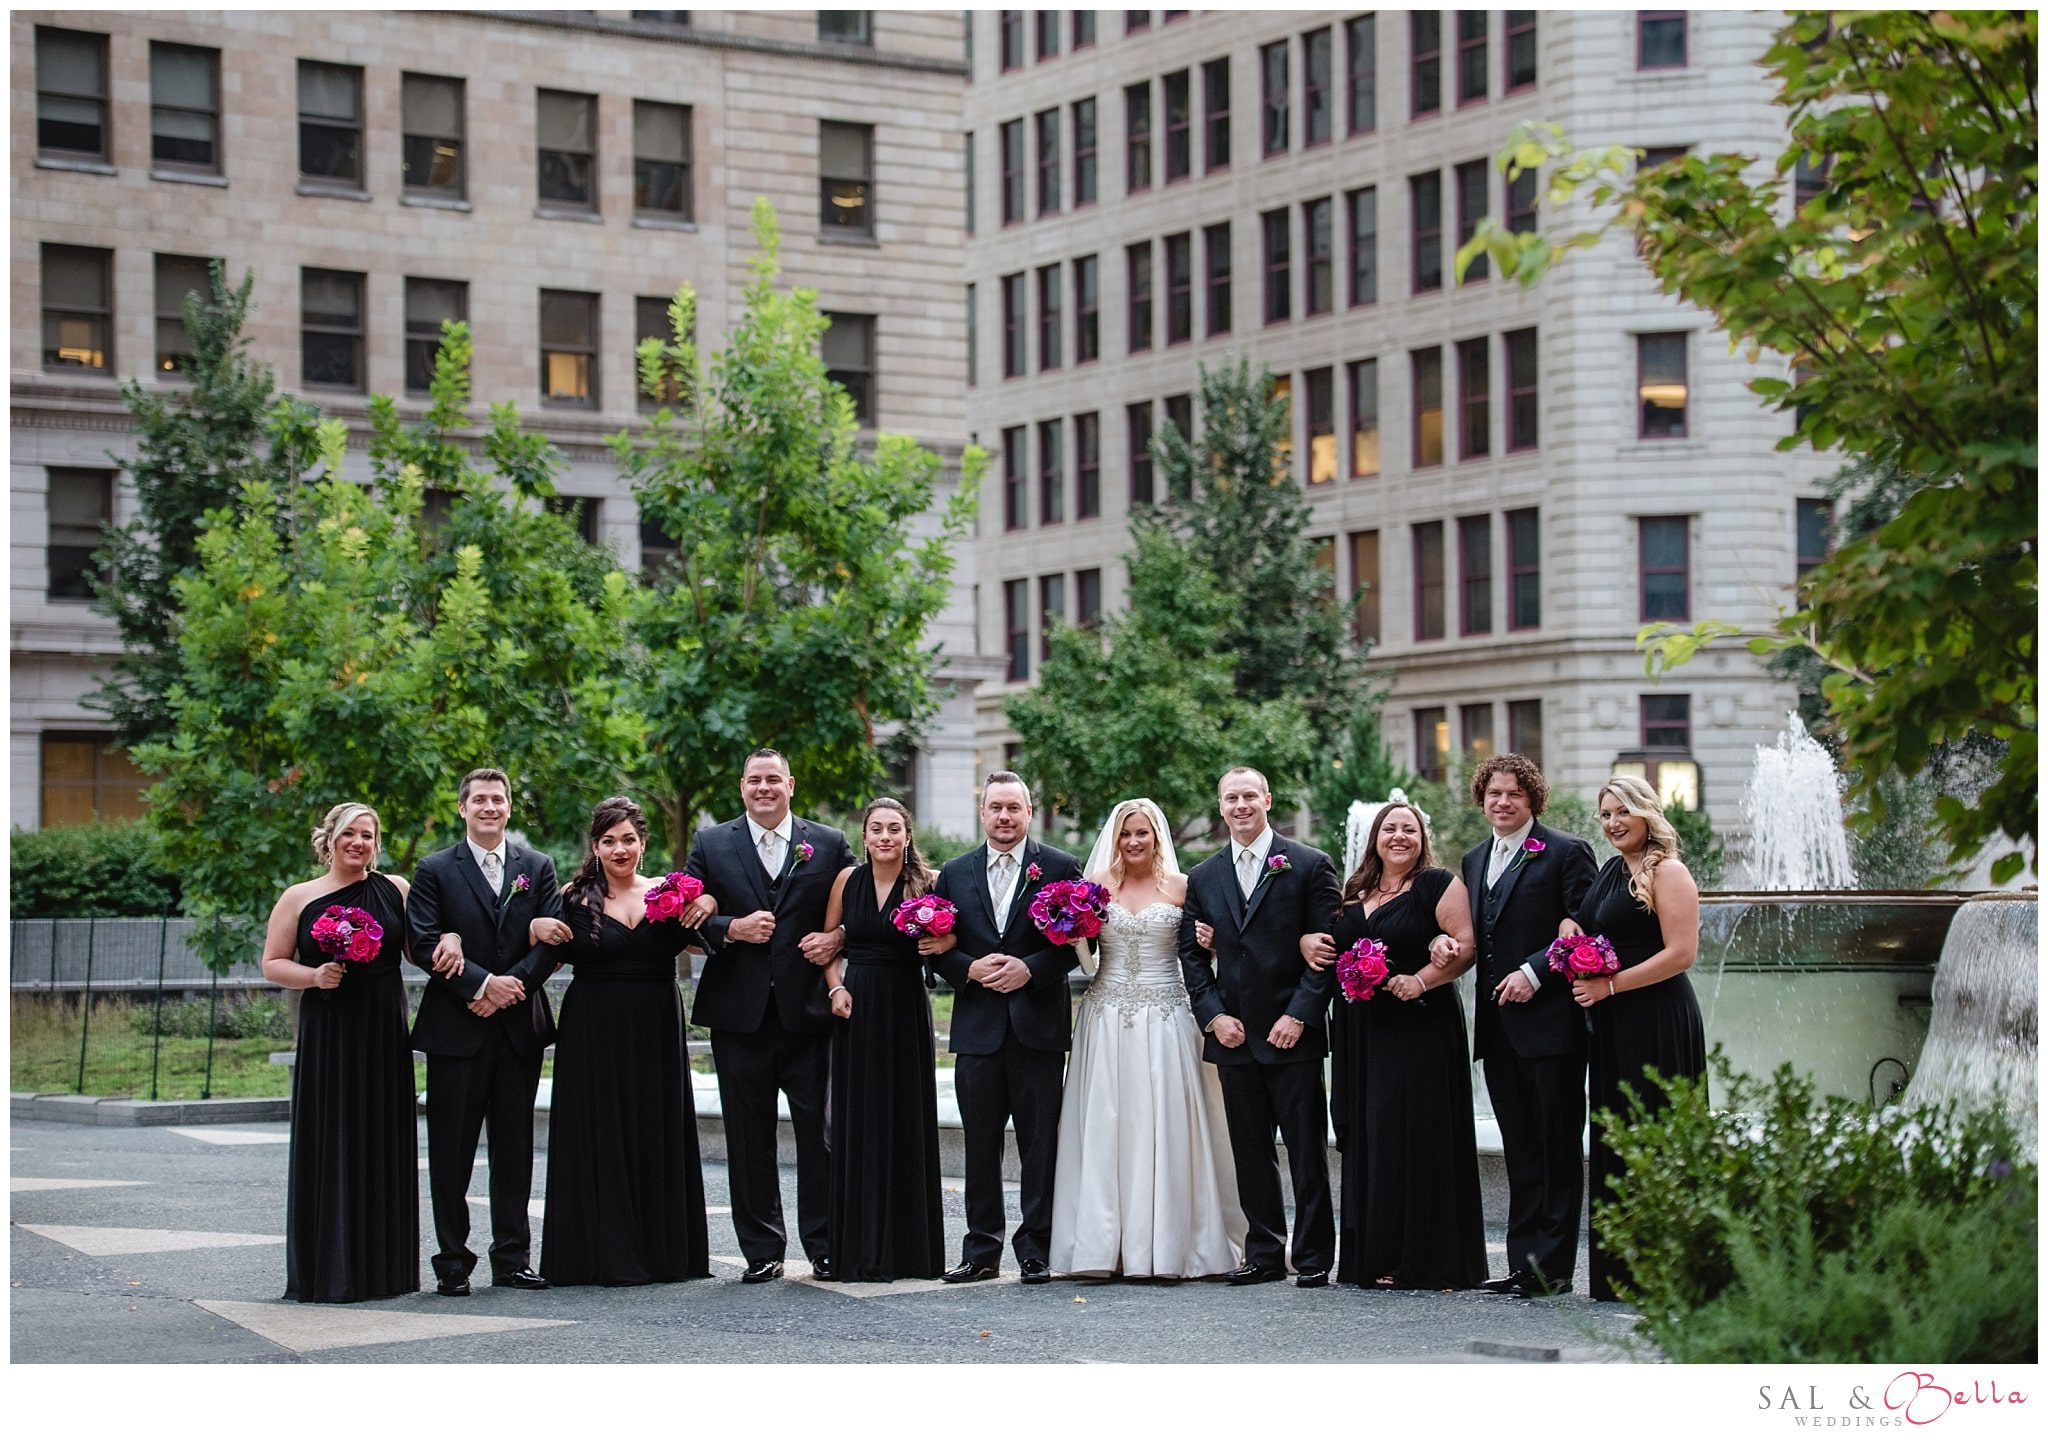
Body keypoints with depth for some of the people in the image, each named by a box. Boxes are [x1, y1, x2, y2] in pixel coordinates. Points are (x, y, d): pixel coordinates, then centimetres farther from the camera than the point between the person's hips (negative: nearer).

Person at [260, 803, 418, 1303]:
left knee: (384, 1145, 4)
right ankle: (327, 1269, 3)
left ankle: (383, 1266, 12)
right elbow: (272, 964, 5)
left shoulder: (395, 890, 7)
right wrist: (314, 975, -12)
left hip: (384, 1035, 2)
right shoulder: (299, 898, 4)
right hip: (327, 1034, -2)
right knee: (328, 1146, -2)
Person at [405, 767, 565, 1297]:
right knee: (451, 1148, 0)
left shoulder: (537, 867, 10)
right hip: (456, 1029, -2)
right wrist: (484, 983, -16)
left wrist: (510, 988, -11)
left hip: (519, 1026, 2)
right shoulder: (435, 871, 2)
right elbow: (424, 945, -8)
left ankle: (512, 1257, 13)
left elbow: (552, 940, 2)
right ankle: (452, 1262, 5)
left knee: (514, 1145, 6)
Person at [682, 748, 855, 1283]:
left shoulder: (830, 845, 8)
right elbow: (687, 918, 4)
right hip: (740, 1014, 1)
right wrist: (731, 930, -12)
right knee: (749, 1137, 4)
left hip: (808, 1012, -1)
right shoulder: (710, 845, 8)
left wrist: (836, 939, -9)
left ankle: (824, 1247, 8)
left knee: (818, 1131, 0)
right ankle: (761, 1250, 12)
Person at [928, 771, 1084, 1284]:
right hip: (977, 1026, 2)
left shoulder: (1060, 868, 3)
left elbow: (1078, 941, -2)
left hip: (1038, 1027, -2)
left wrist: (1030, 969, -14)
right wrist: (970, 969, -9)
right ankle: (981, 1251, 11)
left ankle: (1036, 1251, 7)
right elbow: (939, 948, 10)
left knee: (1039, 1144, 1)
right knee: (979, 1145, 5)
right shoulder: (955, 873, 11)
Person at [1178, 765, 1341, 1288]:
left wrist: (1299, 1015, -12)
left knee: (1306, 1148, 0)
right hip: (1233, 1034, 4)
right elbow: (1192, 956, 12)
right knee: (1250, 1151, 7)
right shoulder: (1203, 878, 12)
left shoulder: (1310, 866, -1)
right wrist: (1213, 1016, -2)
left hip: (1293, 1032, -4)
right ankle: (1264, 1254, 14)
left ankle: (1314, 1257, 5)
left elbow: (1328, 949, -5)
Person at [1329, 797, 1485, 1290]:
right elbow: (1336, 948, 25)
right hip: (1362, 1032, 6)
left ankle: (1422, 1259, -3)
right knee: (1368, 1137, 6)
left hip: (1421, 1027, -6)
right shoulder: (1354, 892, 15)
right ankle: (1373, 1256, 11)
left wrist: (1421, 980, -20)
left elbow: (1466, 946, -9)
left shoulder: (1438, 884, -2)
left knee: (1415, 1136, -7)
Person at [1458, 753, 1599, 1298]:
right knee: (1520, 1150, 9)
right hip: (1497, 1024, 7)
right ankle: (1524, 1262, 11)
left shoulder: (1565, 853, -4)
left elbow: (1580, 933, -10)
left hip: (1550, 1021, -7)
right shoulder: (1474, 861, 17)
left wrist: (1534, 972, -18)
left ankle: (1553, 1264, 0)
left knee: (1557, 1146, -2)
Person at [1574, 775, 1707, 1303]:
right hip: (1613, 1025, 9)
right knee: (1614, 1138, 7)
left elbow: (1681, 953, -16)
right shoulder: (1610, 872, 17)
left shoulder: (1667, 873, -8)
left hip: (1658, 1019, -9)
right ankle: (1619, 1270, 10)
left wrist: (1609, 986, -16)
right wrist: (1583, 978, 7)